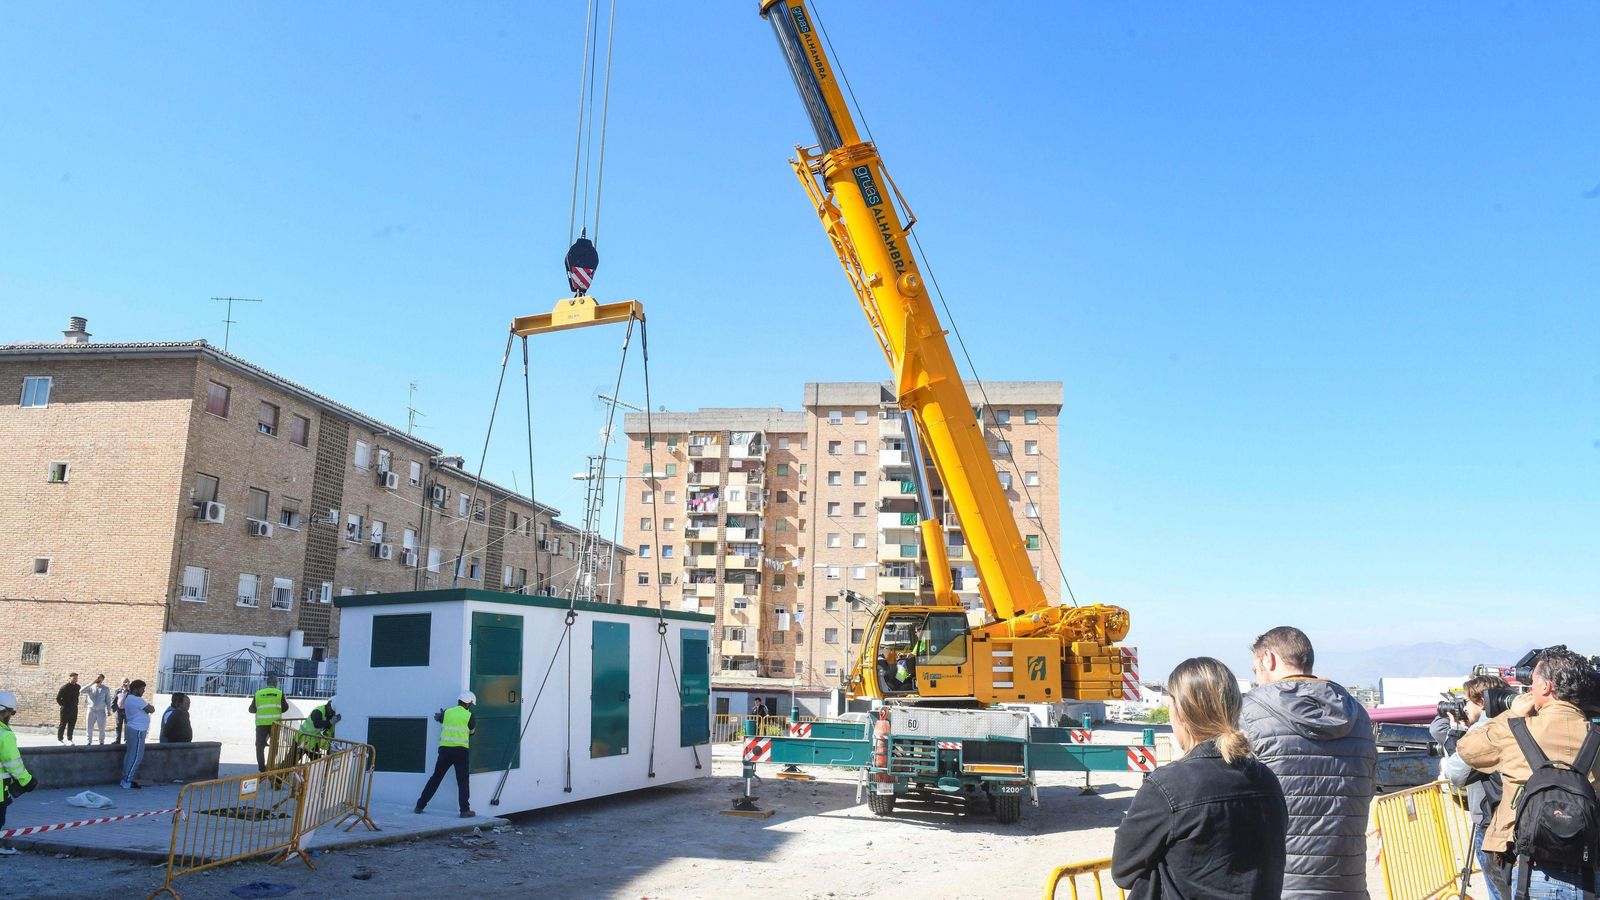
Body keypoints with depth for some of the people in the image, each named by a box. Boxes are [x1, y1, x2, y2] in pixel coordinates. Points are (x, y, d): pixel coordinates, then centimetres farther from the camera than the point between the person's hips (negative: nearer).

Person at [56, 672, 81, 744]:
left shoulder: (78, 687, 5)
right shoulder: (64, 687, -14)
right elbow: (58, 698, -9)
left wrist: (75, 704, 13)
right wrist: (62, 704, -3)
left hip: (74, 709, 5)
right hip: (66, 709, -5)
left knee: (72, 725, 8)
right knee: (63, 724, 1)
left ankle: (69, 739, 17)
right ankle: (59, 739, 12)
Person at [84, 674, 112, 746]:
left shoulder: (106, 688, 3)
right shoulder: (91, 687, 4)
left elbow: (108, 700, 4)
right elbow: (82, 691, -16)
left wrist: (109, 710, -1)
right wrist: (92, 683, -19)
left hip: (101, 710, -1)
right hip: (91, 710, 1)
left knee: (102, 727, 5)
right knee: (89, 727, 3)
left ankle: (101, 741, 17)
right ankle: (88, 742, 13)